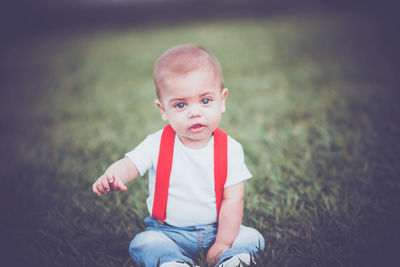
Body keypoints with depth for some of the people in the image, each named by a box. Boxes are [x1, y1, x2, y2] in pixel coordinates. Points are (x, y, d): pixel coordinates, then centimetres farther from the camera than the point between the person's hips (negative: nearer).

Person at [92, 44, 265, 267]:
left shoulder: (230, 149, -12)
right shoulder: (157, 145, -9)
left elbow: (232, 200, -11)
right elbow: (128, 165, -12)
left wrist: (222, 244, -13)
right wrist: (112, 177, -38)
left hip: (214, 230, 0)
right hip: (168, 232, 0)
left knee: (252, 238, -17)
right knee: (142, 244, -25)